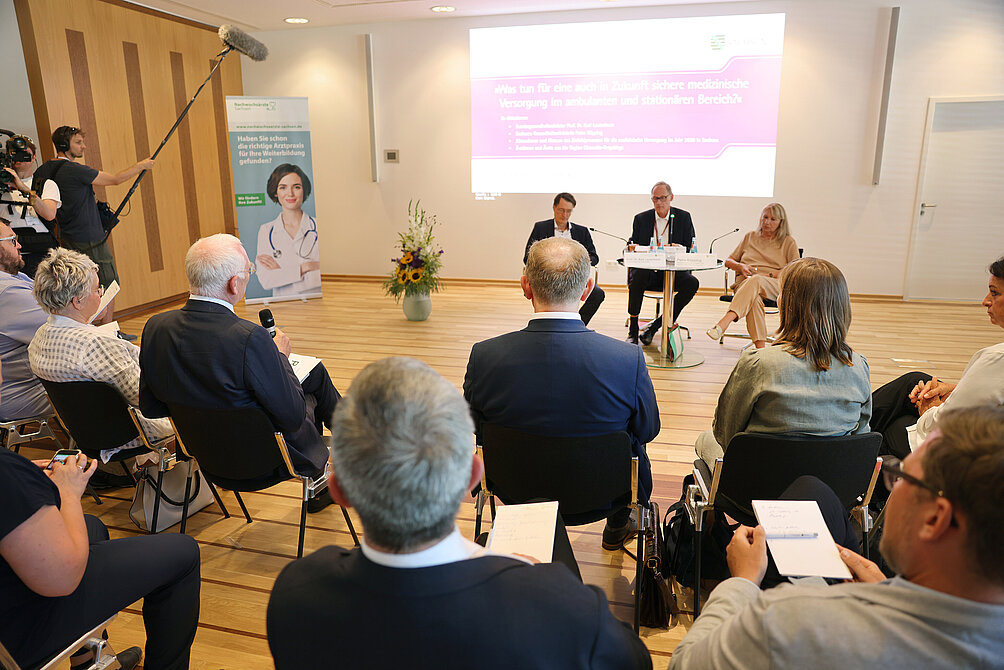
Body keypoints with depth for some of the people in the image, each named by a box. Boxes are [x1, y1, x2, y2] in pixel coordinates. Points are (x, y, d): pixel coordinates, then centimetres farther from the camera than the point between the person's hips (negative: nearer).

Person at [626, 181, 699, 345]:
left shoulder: (684, 217, 9)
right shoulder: (640, 219, 11)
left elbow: (691, 249, 6)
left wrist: (678, 249, -18)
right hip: (647, 271, -1)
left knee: (692, 283, -29)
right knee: (637, 277, -34)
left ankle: (655, 325, -17)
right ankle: (632, 330, -21)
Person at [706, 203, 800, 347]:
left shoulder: (789, 242, 17)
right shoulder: (750, 236, 25)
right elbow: (728, 261, 25)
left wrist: (770, 274, -9)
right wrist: (741, 266, 2)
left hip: (774, 285, -2)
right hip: (744, 282, 2)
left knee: (755, 281, -41)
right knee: (754, 299, -38)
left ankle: (724, 322, -60)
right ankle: (760, 346, -51)